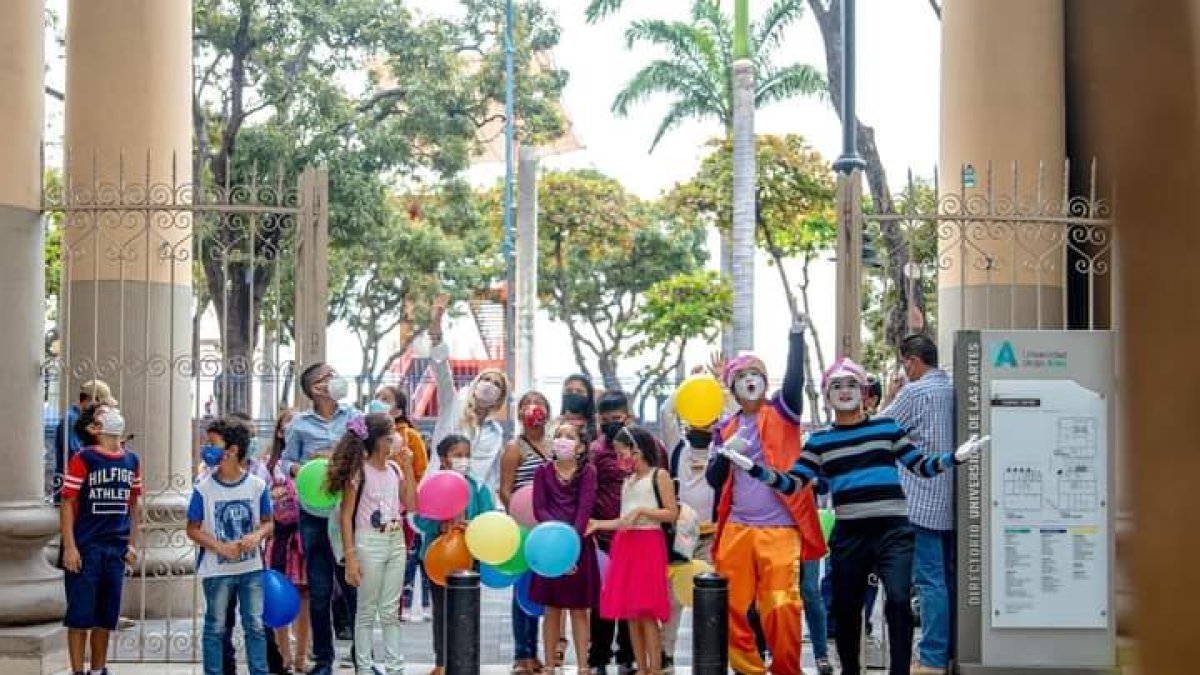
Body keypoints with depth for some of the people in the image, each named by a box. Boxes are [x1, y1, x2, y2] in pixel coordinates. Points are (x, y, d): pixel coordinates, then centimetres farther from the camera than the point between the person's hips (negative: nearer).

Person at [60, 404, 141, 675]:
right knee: (80, 615, 0)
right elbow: (67, 503, -9)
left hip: (116, 550, 5)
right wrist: (69, 547, -14)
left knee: (106, 617, 11)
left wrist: (132, 544, 12)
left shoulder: (132, 461, 8)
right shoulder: (83, 459, -8)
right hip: (86, 548, -5)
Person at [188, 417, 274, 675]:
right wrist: (221, 547, -16)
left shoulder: (257, 485, -5)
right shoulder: (204, 489, -8)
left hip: (251, 569, 1)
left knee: (256, 626, 6)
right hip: (217, 571, -1)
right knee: (215, 628, 8)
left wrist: (257, 535, -18)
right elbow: (193, 529, -3)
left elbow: (268, 522, 5)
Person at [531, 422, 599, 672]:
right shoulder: (543, 471, 5)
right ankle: (550, 664, 11)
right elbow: (539, 508, -3)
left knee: (579, 609, 3)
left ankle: (582, 665, 6)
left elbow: (585, 509, -9)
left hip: (579, 544, -1)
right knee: (552, 609, 6)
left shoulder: (587, 471, 1)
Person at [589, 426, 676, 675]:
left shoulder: (659, 475, -2)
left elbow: (672, 514, -9)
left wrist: (642, 510, -14)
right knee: (630, 613, 5)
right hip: (625, 545, 7)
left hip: (648, 545, -7)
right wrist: (597, 524, 10)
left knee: (647, 613, -10)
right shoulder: (628, 480, 18)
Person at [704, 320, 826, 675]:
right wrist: (725, 453, -10)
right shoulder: (726, 428, 14)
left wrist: (796, 336, -24)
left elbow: (795, 380, -15)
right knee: (735, 606, 3)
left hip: (780, 527, -4)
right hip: (736, 528, 4)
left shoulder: (782, 412, 4)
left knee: (782, 606, -10)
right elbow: (713, 479, 10)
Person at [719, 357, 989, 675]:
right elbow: (792, 483, 4)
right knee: (845, 609, 10)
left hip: (894, 531, -2)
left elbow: (921, 466, 8)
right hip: (849, 534, 2)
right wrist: (754, 468, -10)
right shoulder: (819, 441, 9)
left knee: (898, 601, -18)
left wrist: (955, 457, -9)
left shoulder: (887, 427, 7)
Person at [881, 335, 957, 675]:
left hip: (922, 500, -8)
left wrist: (893, 398, 12)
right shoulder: (955, 391, 11)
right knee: (950, 577, 12)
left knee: (930, 580, -7)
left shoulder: (915, 392, -10)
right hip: (952, 500, 8)